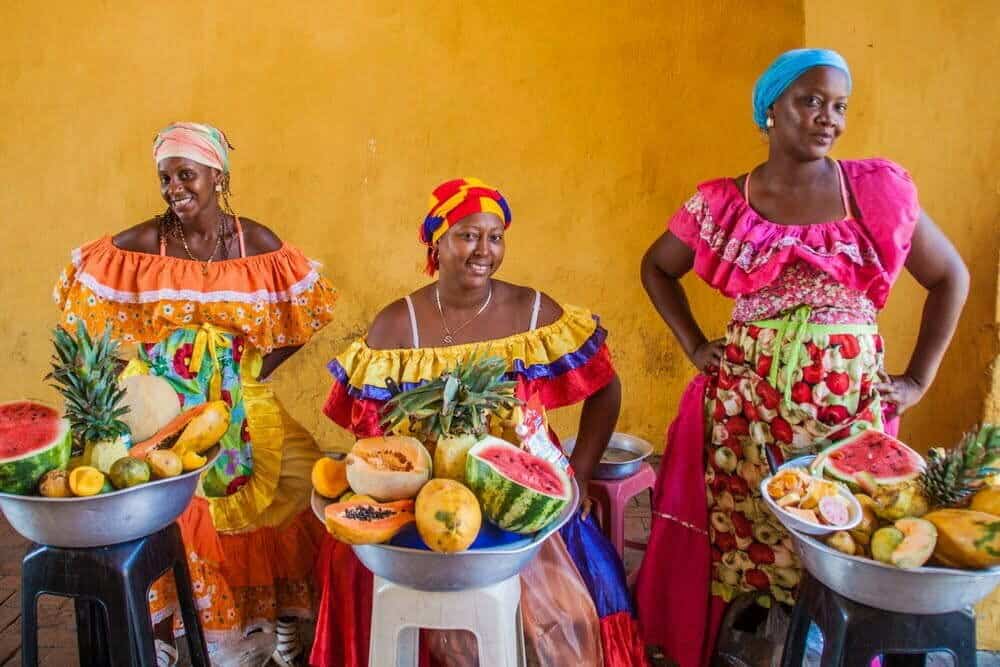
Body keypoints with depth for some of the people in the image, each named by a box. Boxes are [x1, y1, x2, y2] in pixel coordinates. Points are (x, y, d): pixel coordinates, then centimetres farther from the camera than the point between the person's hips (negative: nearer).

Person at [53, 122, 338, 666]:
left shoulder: (259, 245, -2)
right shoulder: (139, 245, -4)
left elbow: (305, 313, 4)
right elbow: (85, 306, 2)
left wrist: (259, 367, -6)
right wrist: (136, 371, -4)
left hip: (241, 400, 1)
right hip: (163, 400, 0)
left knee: (299, 470, -14)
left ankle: (286, 621, 8)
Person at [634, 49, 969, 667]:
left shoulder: (879, 187, 1)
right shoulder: (722, 203, 0)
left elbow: (950, 276, 10)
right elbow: (656, 268, 15)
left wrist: (919, 379, 4)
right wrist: (694, 345, 4)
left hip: (851, 404, 0)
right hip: (745, 406, 0)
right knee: (739, 547, 6)